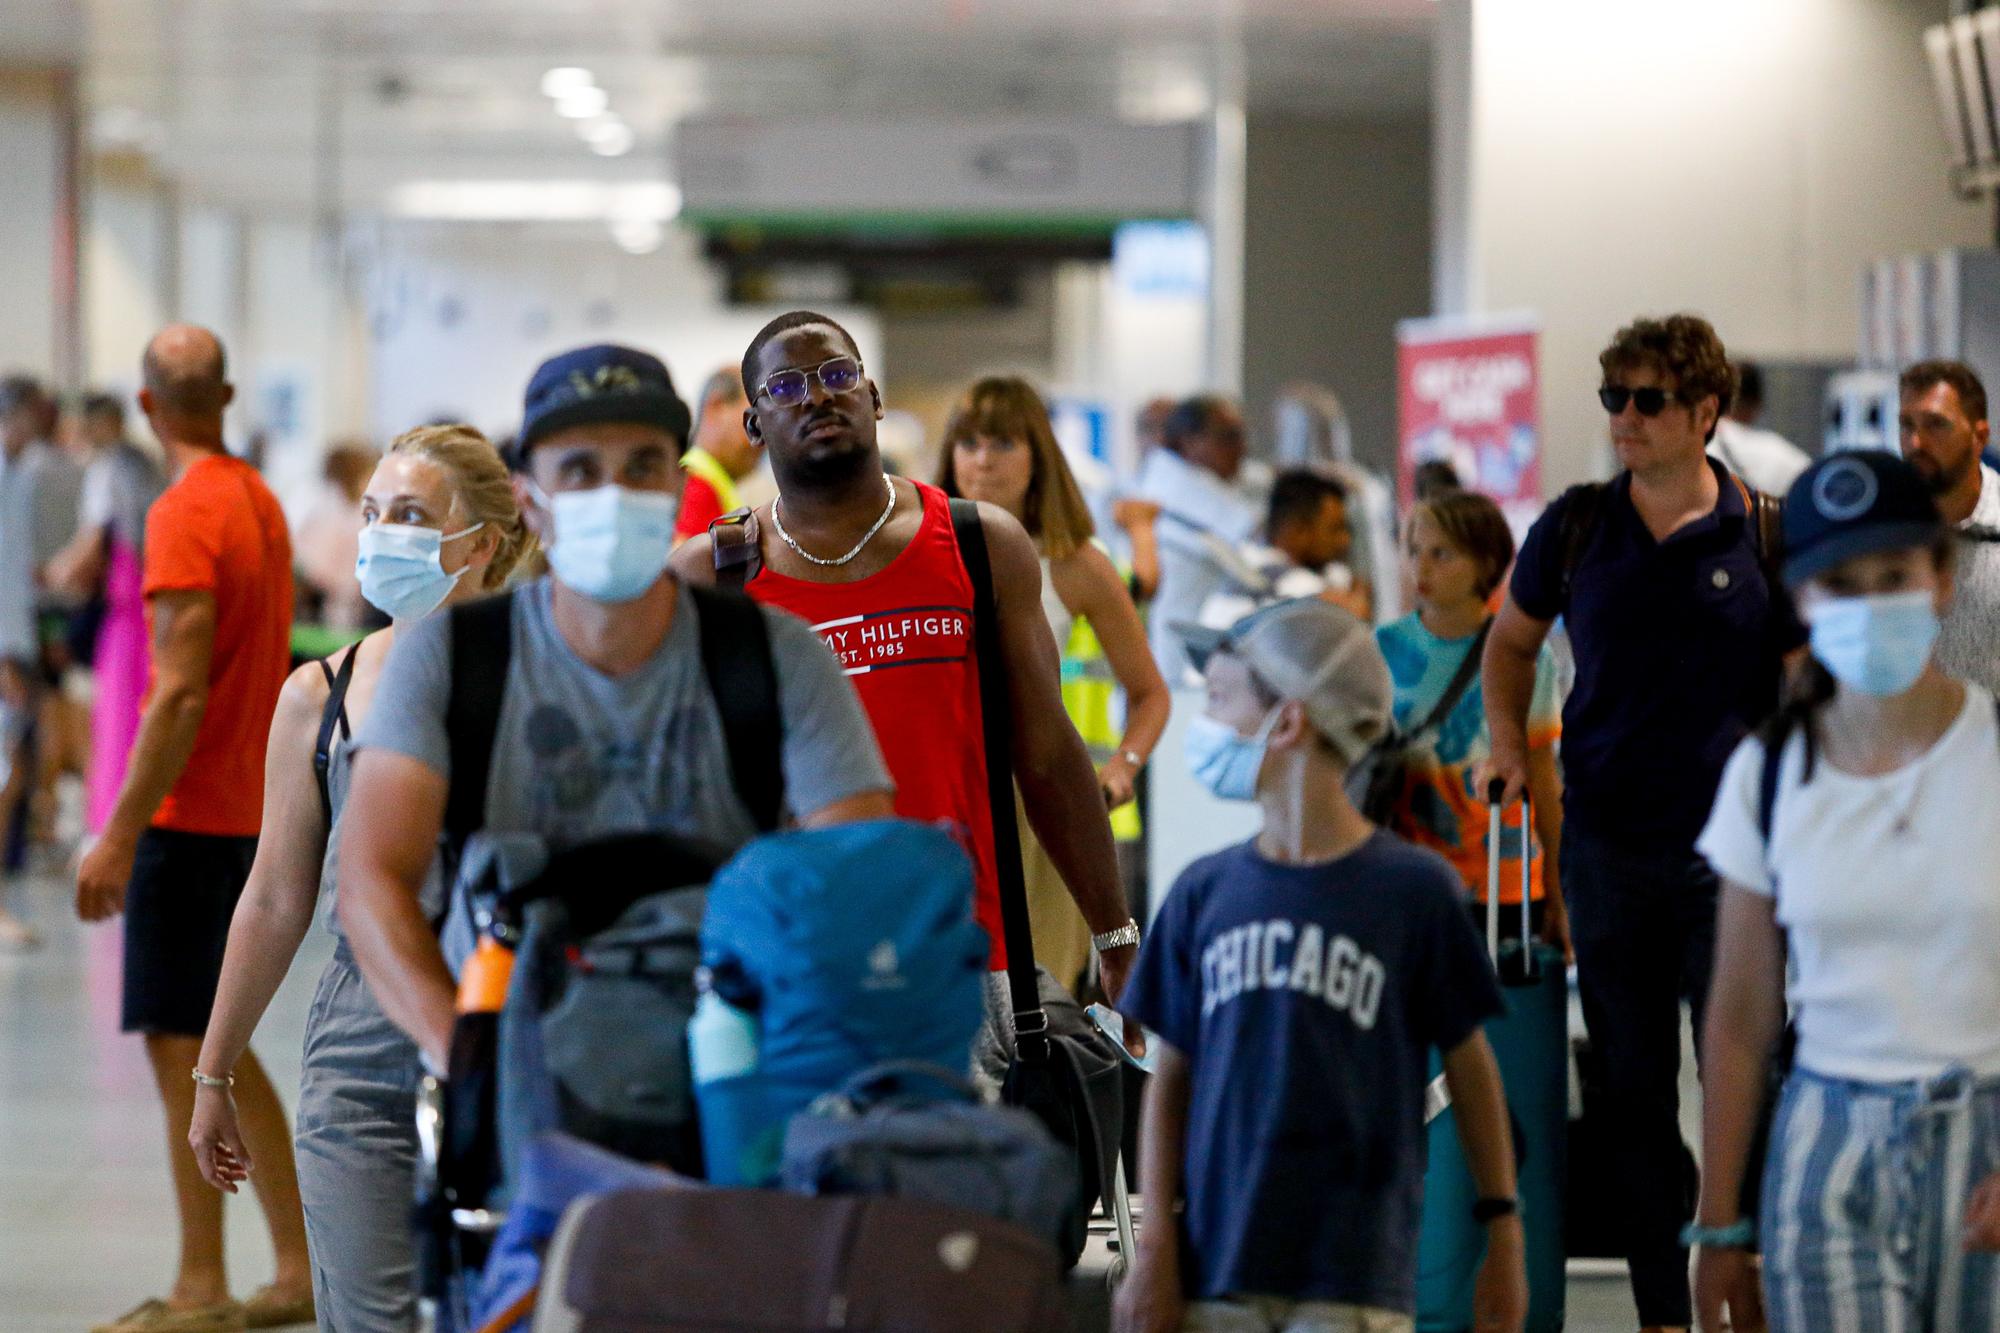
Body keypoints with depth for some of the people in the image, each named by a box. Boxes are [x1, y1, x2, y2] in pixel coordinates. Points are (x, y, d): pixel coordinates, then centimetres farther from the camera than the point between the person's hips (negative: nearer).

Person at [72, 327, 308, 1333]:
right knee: (215, 1047, 15)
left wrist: (119, 837, -20)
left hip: (190, 816, -9)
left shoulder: (185, 515, -16)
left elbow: (181, 694, -21)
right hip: (247, 810, 9)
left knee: (182, 1047, -4)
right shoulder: (260, 500, 11)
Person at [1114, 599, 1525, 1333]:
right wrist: (1155, 1242, 2)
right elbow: (1171, 1079, 9)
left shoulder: (1412, 889, -2)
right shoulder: (1205, 892, 6)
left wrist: (1503, 1231, 6)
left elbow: (1469, 1064, 5)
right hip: (1218, 1270, 3)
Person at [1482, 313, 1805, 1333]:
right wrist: (1509, 749, 5)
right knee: (1634, 1091, 7)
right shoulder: (1575, 526, 4)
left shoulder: (1764, 533, -3)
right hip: (1608, 845, 3)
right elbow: (1512, 642, 20)